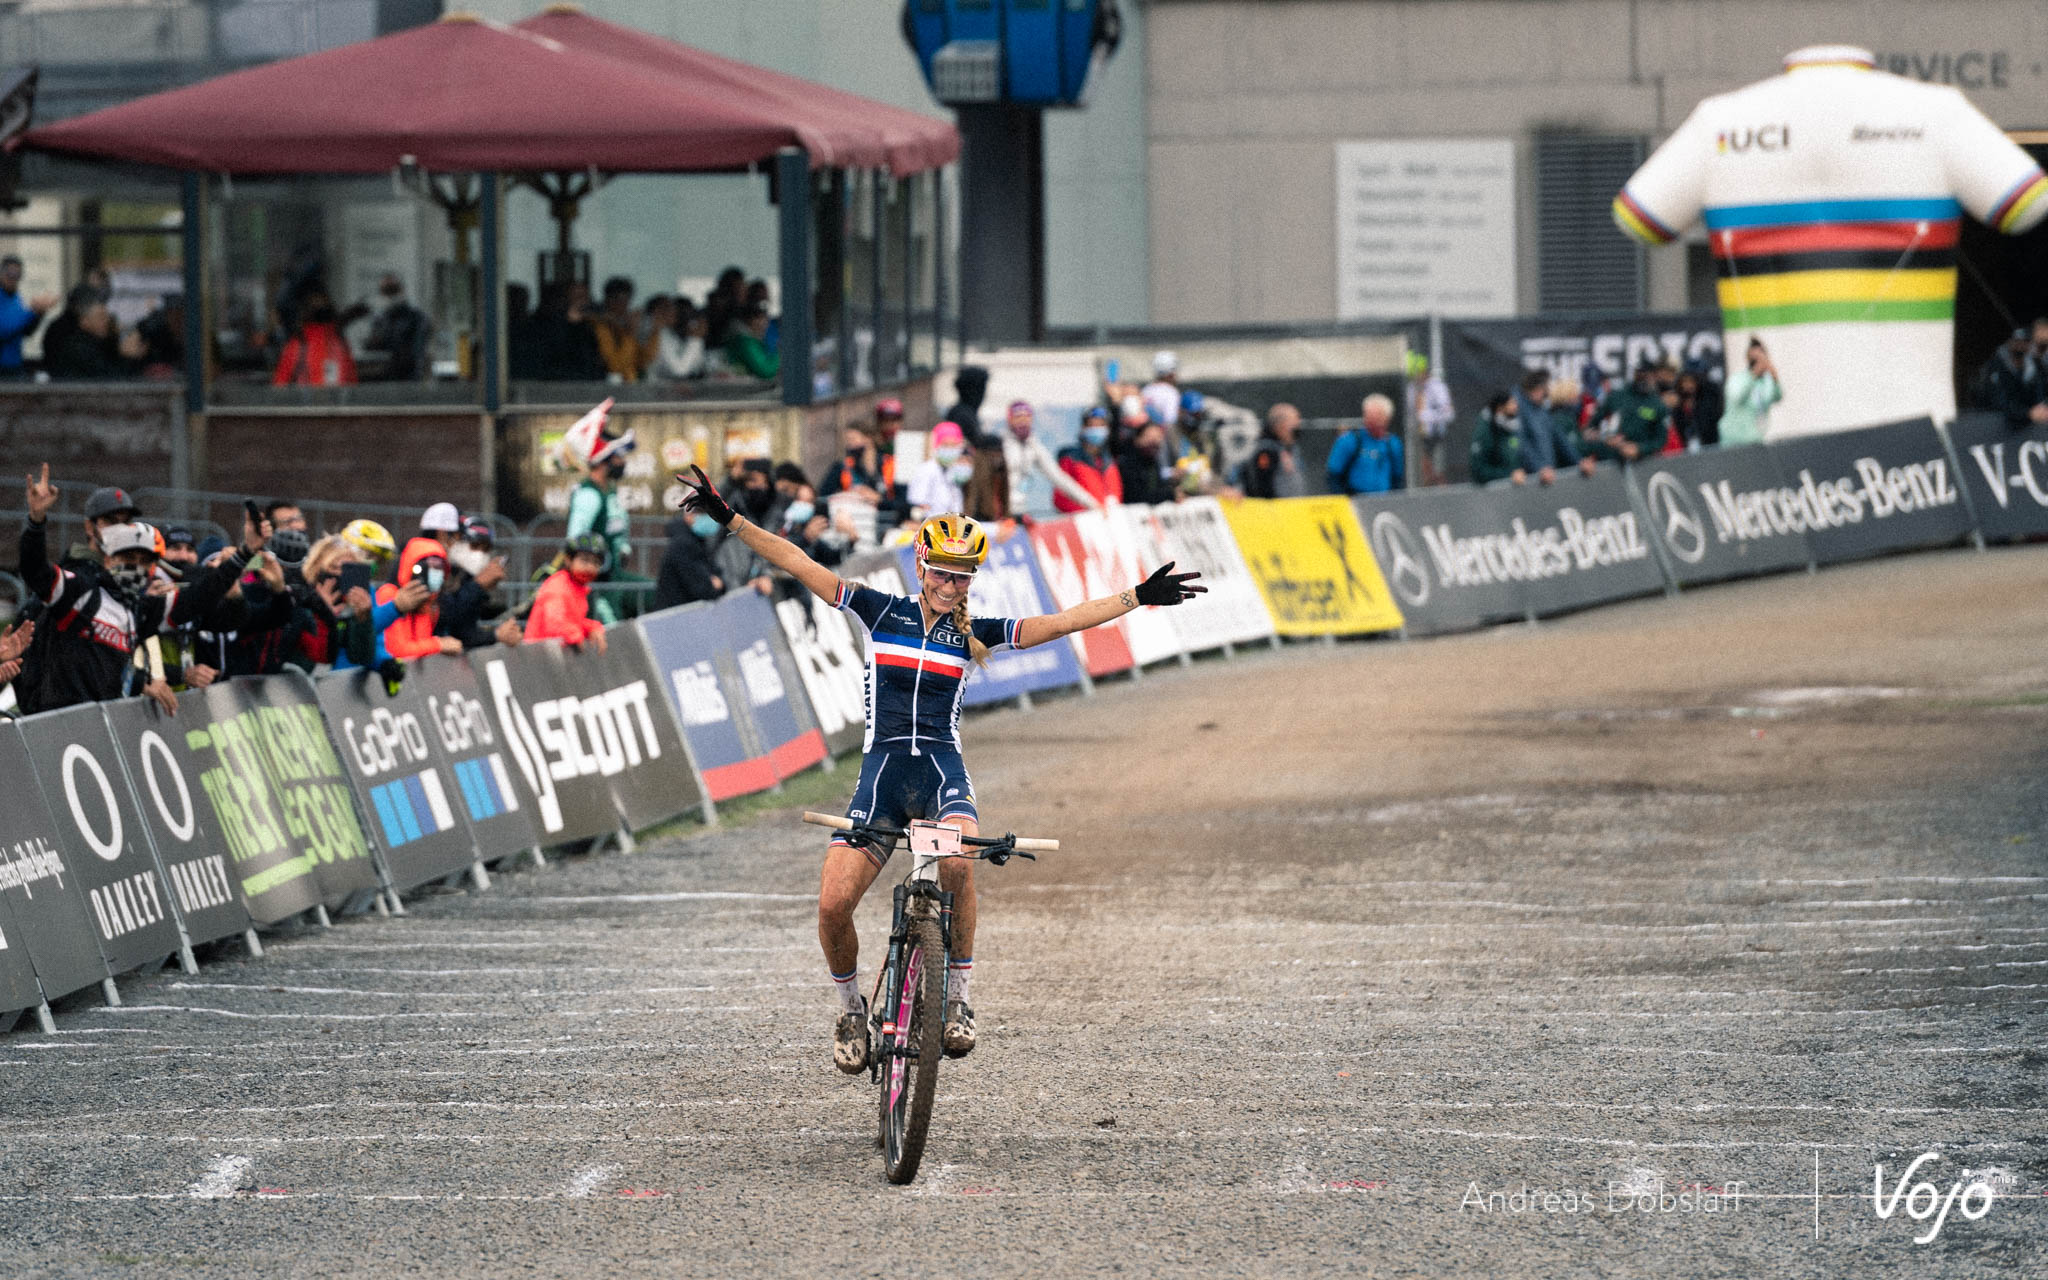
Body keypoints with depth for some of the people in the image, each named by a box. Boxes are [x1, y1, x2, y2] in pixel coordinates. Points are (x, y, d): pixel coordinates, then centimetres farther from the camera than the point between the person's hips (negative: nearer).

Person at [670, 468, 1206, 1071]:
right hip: (881, 771, 1)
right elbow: (800, 565, 3)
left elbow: (1059, 622, 7)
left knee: (958, 861, -34)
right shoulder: (881, 612, 8)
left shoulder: (974, 633, 10)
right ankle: (850, 1009, 12)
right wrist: (730, 519, -4)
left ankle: (957, 999, -20)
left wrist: (1138, 597, 0)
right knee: (832, 904, -16)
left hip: (943, 771, 0)